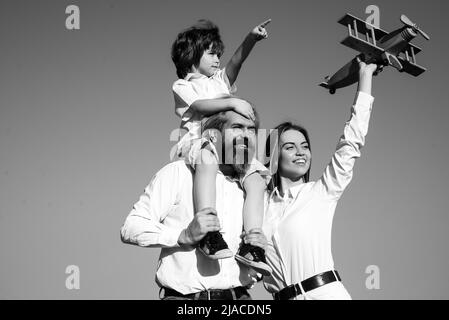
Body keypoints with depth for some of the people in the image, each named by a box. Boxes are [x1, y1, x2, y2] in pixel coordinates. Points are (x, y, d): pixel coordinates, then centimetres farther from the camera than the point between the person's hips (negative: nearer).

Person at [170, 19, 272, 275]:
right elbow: (200, 106, -6)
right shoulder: (182, 86, 14)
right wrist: (233, 103, -15)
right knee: (208, 161, -41)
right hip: (199, 142, -6)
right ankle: (208, 233, -52)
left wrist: (251, 39, -9)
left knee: (256, 179, -20)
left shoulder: (220, 80, 28)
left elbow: (236, 63, 9)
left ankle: (251, 244, -29)